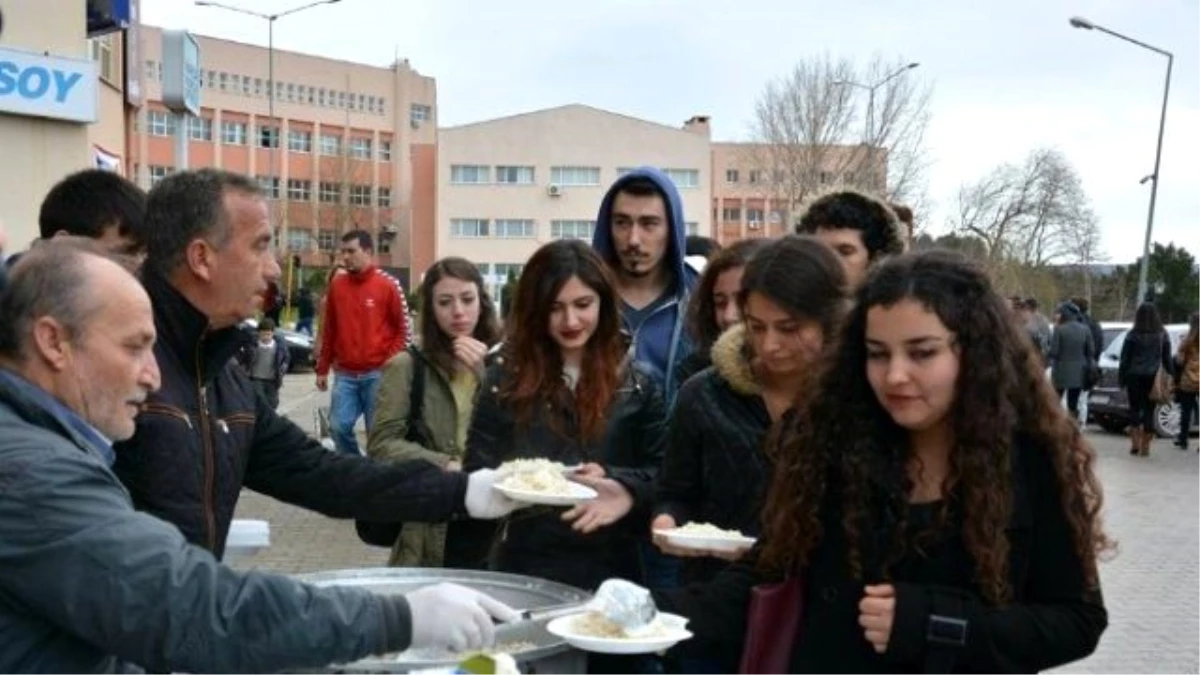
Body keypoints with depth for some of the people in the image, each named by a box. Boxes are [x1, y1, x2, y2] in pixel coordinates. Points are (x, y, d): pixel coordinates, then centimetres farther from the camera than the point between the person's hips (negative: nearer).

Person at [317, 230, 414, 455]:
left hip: (378, 374, -3)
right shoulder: (336, 284, 8)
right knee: (339, 426, -2)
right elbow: (328, 330, 13)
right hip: (344, 374, 4)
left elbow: (404, 329, -3)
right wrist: (322, 369, 12)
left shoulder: (388, 285, -4)